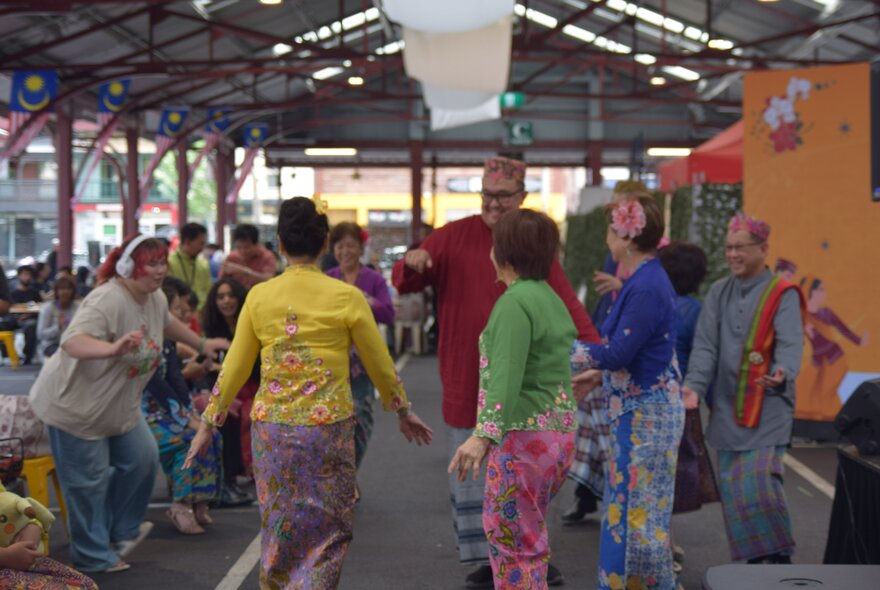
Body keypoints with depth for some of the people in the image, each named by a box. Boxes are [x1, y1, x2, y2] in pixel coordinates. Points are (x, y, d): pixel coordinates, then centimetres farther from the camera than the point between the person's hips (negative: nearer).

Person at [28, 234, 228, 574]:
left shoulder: (156, 299, -1)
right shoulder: (108, 300, -30)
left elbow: (167, 323, 24)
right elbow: (71, 342, -44)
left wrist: (201, 345, 30)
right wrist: (114, 348, -60)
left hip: (120, 406, 9)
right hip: (76, 404, -9)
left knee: (141, 459, 9)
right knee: (87, 481, 1)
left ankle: (121, 531, 28)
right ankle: (93, 555, 18)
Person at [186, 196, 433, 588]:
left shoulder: (259, 296, -2)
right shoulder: (345, 297, -7)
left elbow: (234, 368, 4)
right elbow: (380, 365, 3)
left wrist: (209, 423, 15)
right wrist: (403, 412, 18)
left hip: (272, 429, 3)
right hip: (327, 426, -3)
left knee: (278, 530, 19)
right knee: (327, 532, 9)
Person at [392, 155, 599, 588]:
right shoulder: (454, 236, 0)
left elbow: (566, 305, -2)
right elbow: (404, 284, 1)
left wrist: (595, 350, -16)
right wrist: (411, 264, -23)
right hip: (466, 383, -1)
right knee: (472, 476, 5)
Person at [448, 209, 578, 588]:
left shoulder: (515, 301, -15)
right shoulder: (550, 297, 13)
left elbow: (506, 376, -25)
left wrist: (483, 435, -30)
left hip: (524, 436, -9)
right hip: (558, 433, 9)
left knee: (511, 541, 0)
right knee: (527, 538, 20)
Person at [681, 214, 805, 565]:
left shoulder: (783, 295, -3)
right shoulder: (719, 292, 10)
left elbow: (790, 344, -16)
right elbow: (706, 345, 2)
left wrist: (782, 374, -38)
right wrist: (694, 386, -13)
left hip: (767, 405, -4)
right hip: (727, 406, 5)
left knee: (759, 479, -15)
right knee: (732, 487, 4)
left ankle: (780, 558, 2)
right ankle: (753, 561, 16)